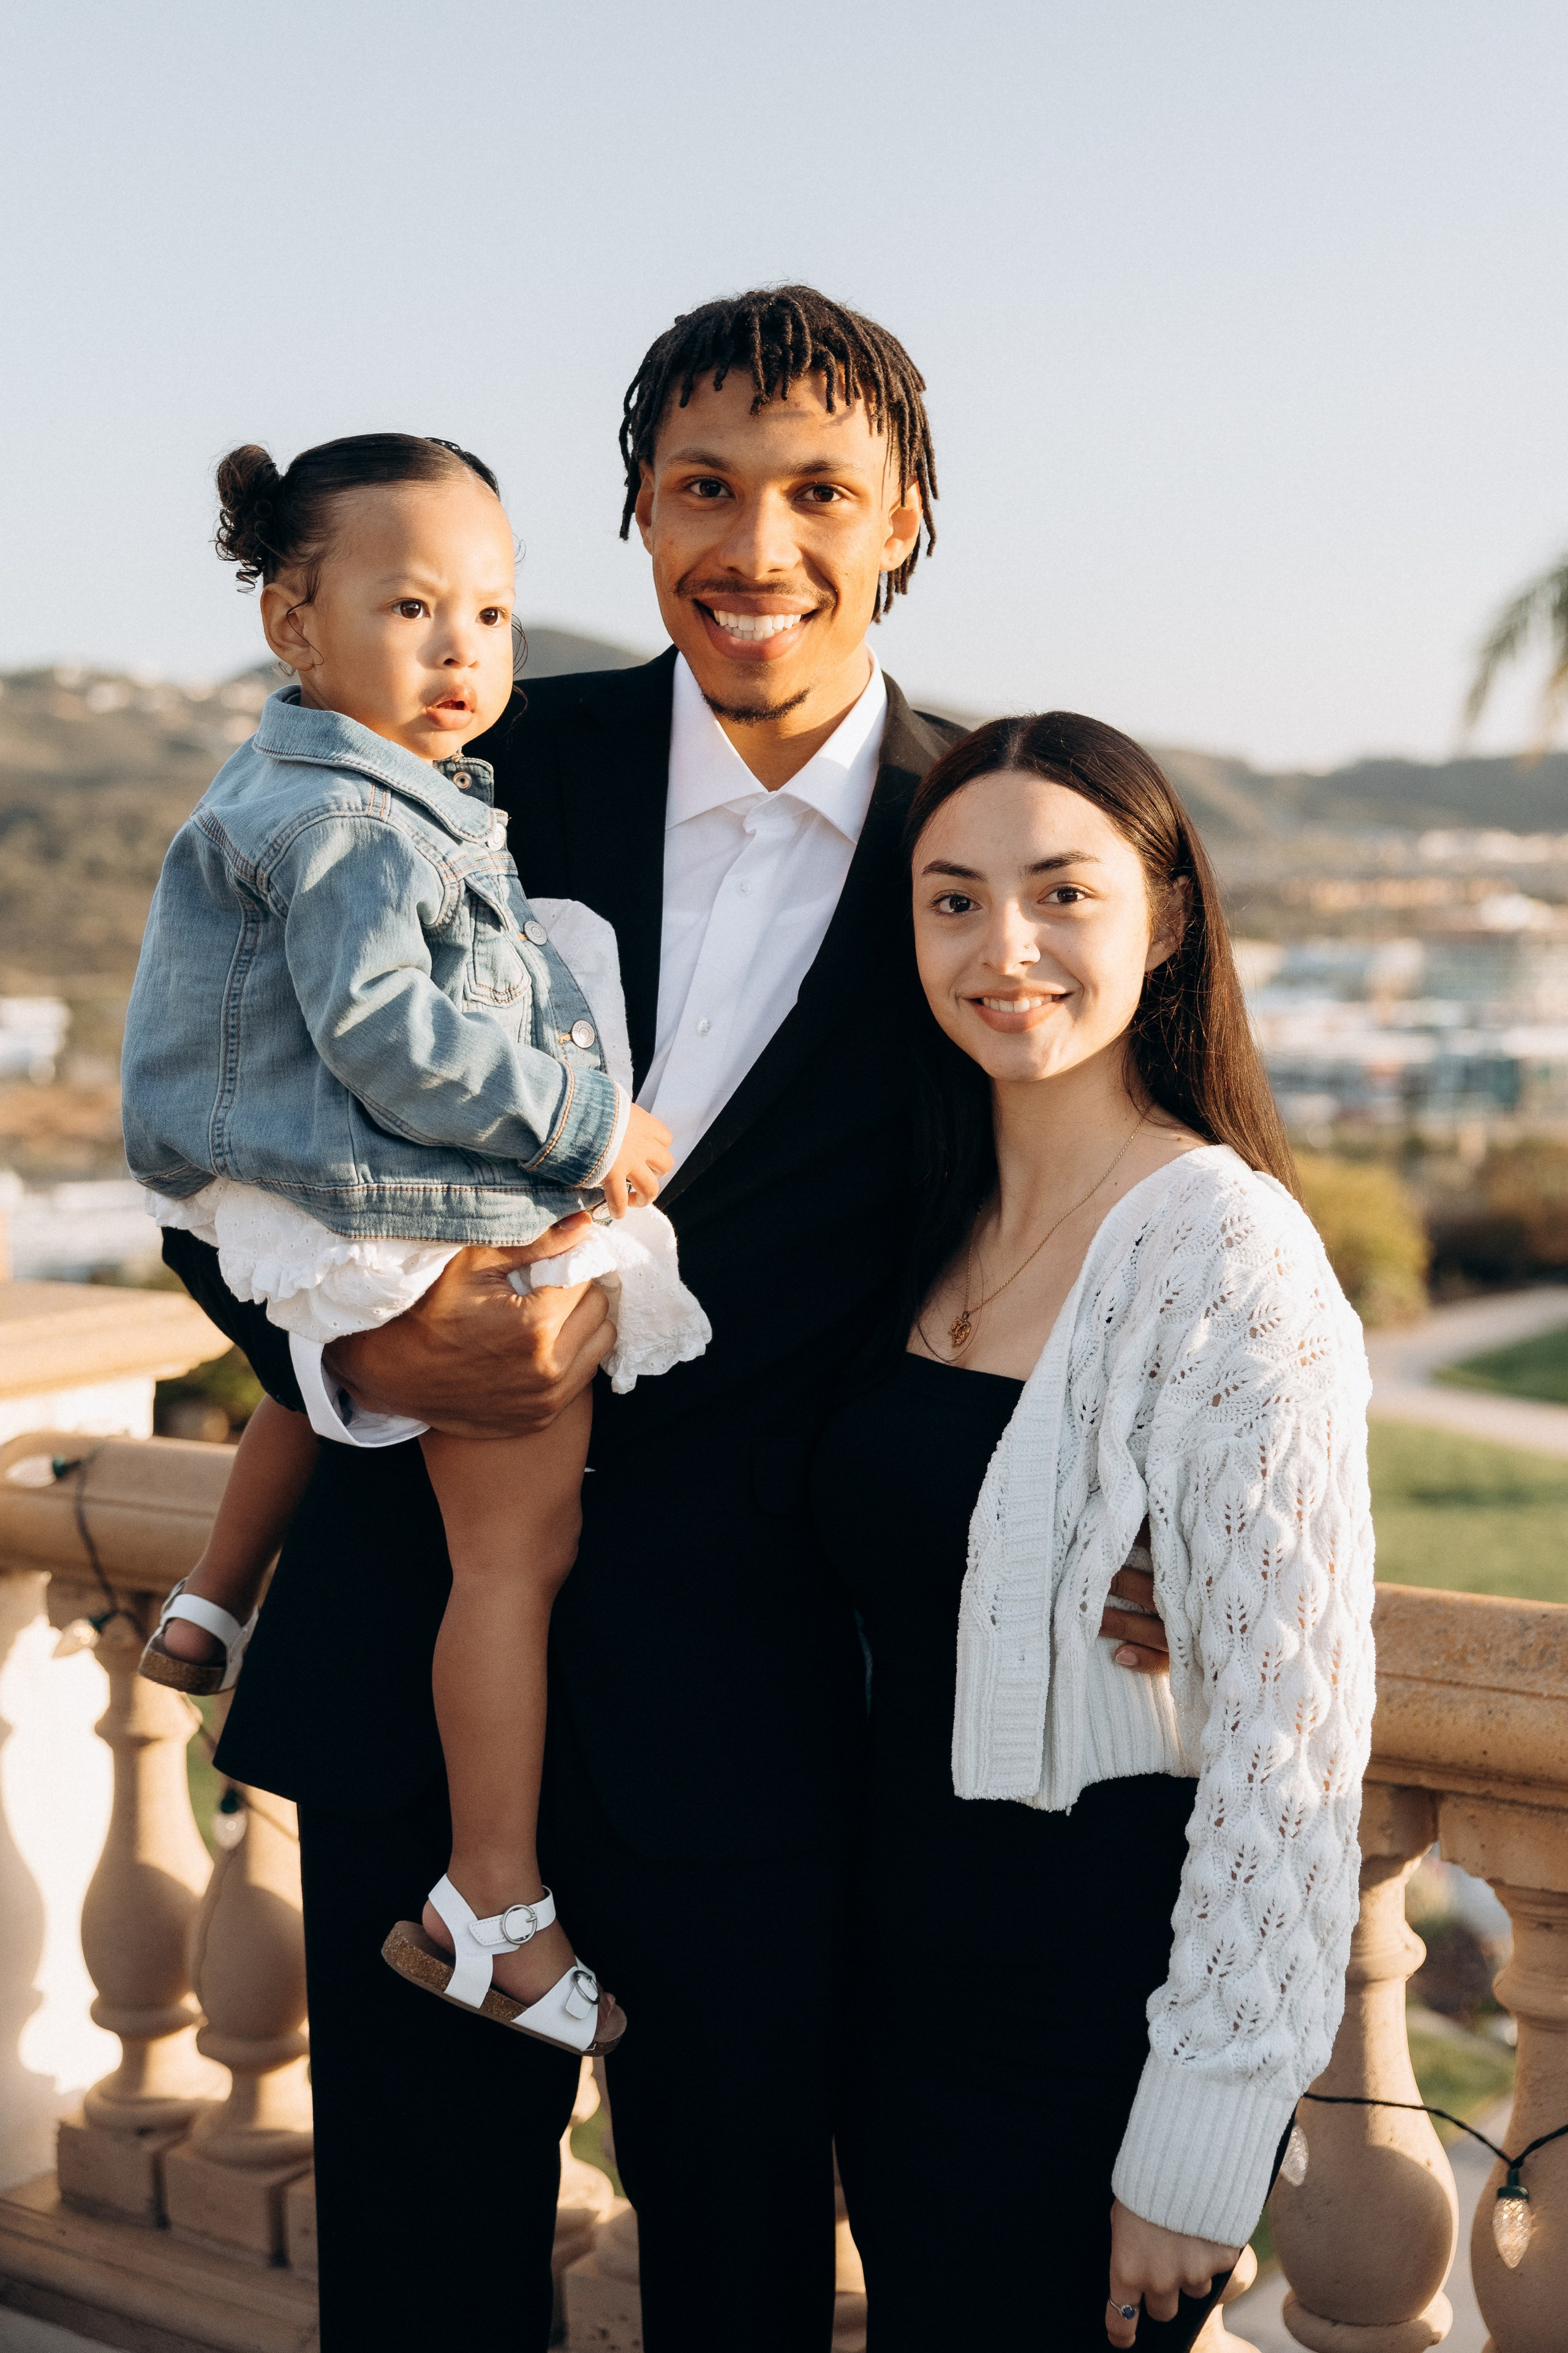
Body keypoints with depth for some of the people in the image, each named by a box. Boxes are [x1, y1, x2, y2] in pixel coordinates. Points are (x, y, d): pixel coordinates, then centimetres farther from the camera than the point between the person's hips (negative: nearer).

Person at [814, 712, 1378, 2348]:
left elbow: (1291, 1738, -19)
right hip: (903, 1991, 7)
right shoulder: (932, 1229, 4)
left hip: (1093, 2015, -7)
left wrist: (1196, 2153, -17)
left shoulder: (1231, 1263, -19)